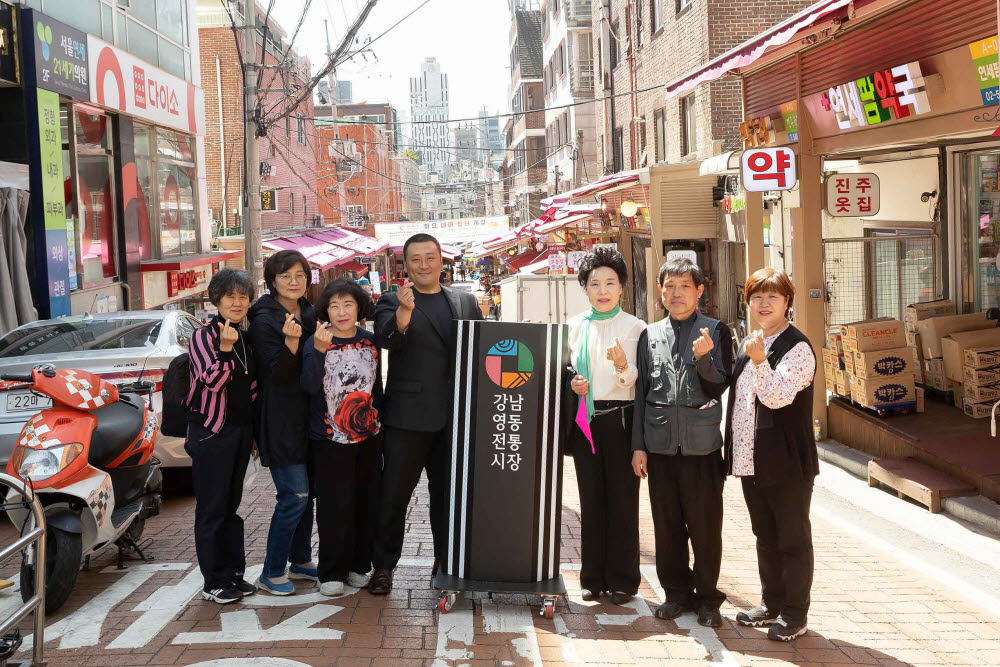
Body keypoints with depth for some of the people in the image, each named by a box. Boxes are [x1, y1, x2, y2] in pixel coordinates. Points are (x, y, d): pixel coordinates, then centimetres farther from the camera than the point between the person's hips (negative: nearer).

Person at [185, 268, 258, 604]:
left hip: (241, 430, 6)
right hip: (211, 431, -6)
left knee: (232, 504, 12)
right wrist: (226, 347, -27)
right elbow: (212, 382, -18)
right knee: (212, 508, 0)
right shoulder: (203, 336, -8)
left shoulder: (246, 338, 10)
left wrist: (253, 430, 15)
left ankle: (234, 574, 20)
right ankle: (213, 583, 7)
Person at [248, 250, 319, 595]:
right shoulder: (264, 320, -10)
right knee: (295, 495, -10)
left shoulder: (311, 314, 11)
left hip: (308, 416, 7)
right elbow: (277, 373, -18)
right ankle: (272, 572, 3)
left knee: (307, 492, 13)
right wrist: (291, 341, -33)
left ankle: (300, 560, 26)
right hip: (281, 420, -7)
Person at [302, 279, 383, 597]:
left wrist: (381, 419, 17)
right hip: (330, 439, -4)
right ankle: (332, 573, 8)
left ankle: (359, 566, 22)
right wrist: (319, 350, -33)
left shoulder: (369, 341, 7)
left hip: (368, 436, 4)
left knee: (367, 503, 8)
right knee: (335, 506, -3)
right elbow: (310, 386, -20)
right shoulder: (315, 343, -6)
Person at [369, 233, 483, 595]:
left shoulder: (465, 302, 12)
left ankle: (446, 561, 27)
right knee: (394, 493, 3)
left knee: (448, 492, 14)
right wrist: (404, 311, -38)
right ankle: (383, 565, 15)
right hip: (408, 414, -4)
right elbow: (386, 338, -20)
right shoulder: (392, 302, -1)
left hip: (454, 415, 4)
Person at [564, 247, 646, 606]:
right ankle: (593, 578, 19)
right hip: (584, 422, 4)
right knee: (591, 499, 9)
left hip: (619, 420, -4)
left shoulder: (634, 327, -3)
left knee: (622, 499, 1)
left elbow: (635, 381, -6)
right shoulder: (576, 325, 9)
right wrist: (572, 383, -3)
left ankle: (621, 581, 12)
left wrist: (623, 366, -26)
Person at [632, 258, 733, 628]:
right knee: (667, 524, 10)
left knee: (705, 526, 3)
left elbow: (718, 388, -3)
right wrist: (638, 445, 7)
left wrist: (703, 358, -21)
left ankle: (707, 597, 18)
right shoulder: (651, 335, 10)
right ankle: (677, 593, 24)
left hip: (702, 445, -3)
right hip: (660, 445, 3)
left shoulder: (715, 331, 1)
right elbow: (641, 392, 11)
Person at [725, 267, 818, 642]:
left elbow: (777, 397, -23)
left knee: (793, 540, 4)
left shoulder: (797, 348, -12)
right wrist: (734, 453, 17)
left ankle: (794, 615, 16)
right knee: (765, 538, 18)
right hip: (752, 463, 8)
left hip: (788, 464, -8)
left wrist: (759, 360, -36)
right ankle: (771, 605, 31)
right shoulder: (751, 344, 12)